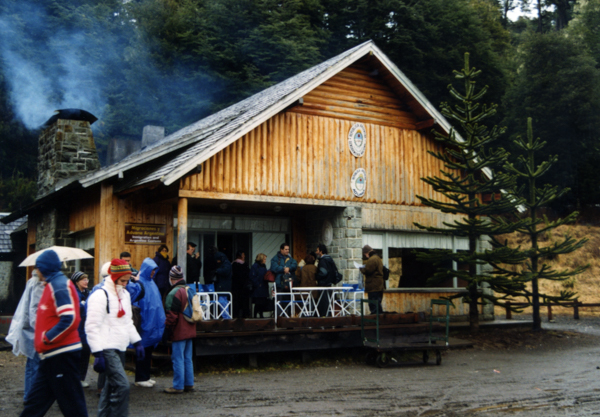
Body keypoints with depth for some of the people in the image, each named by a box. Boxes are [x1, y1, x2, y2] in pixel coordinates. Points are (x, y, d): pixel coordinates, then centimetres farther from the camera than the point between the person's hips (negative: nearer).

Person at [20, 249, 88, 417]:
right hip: (52, 355, 10)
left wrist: (46, 339, -18)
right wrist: (42, 340, 12)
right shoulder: (52, 285, 15)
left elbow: (69, 319, -25)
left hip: (62, 354, -10)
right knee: (36, 402, 15)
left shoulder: (60, 285, -15)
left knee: (72, 403, -1)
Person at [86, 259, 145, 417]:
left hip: (120, 348, 9)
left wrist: (137, 342, 18)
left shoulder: (124, 294, 15)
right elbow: (92, 327, -16)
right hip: (106, 349, -9)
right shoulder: (100, 295, -13)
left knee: (111, 386, 14)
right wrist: (98, 354, -20)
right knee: (122, 385, -16)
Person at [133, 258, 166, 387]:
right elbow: (135, 302, -17)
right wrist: (139, 321, -20)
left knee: (149, 350, 13)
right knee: (143, 351, 0)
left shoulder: (151, 283, 12)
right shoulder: (139, 283, -13)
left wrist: (161, 319, 17)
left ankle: (146, 376, 21)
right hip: (144, 322, -8)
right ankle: (140, 378, 8)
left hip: (152, 322, 8)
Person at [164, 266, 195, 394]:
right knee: (188, 358, 14)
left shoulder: (174, 293, -16)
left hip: (179, 332, -8)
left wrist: (168, 330, -8)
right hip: (190, 330, 8)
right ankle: (189, 384, 19)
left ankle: (178, 386, 2)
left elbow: (172, 315, -16)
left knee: (178, 359, -2)